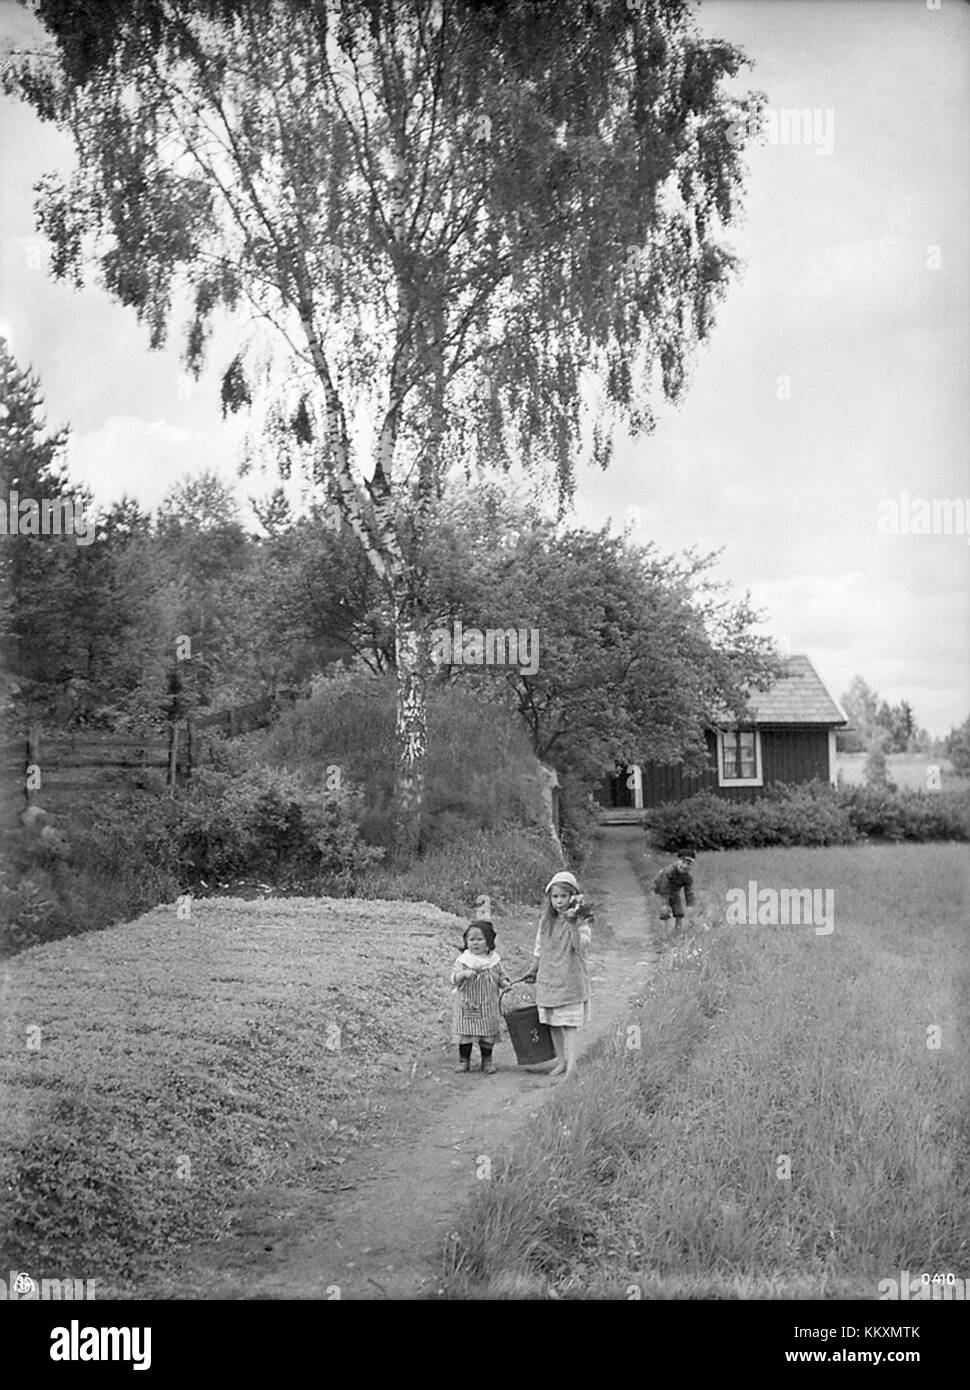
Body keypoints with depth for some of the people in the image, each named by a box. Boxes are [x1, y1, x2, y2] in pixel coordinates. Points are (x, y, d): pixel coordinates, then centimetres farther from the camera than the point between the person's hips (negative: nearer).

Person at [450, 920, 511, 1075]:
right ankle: (464, 1060, 19)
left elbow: (501, 976, 9)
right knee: (465, 1033, 4)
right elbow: (454, 979, -14)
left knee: (489, 1035, 7)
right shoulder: (463, 960, -6)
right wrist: (464, 974, -33)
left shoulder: (494, 959, 1)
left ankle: (487, 1061, 22)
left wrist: (505, 983, -12)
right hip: (468, 1006, -2)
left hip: (489, 1006, 2)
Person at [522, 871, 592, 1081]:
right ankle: (561, 1061, 21)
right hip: (548, 979, 5)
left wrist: (572, 923, -31)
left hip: (571, 979, -5)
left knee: (570, 1023, -7)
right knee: (553, 1023, 10)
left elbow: (581, 945, -23)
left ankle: (571, 1063, -5)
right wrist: (534, 971, 26)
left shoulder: (581, 920, -8)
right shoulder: (546, 921, 7)